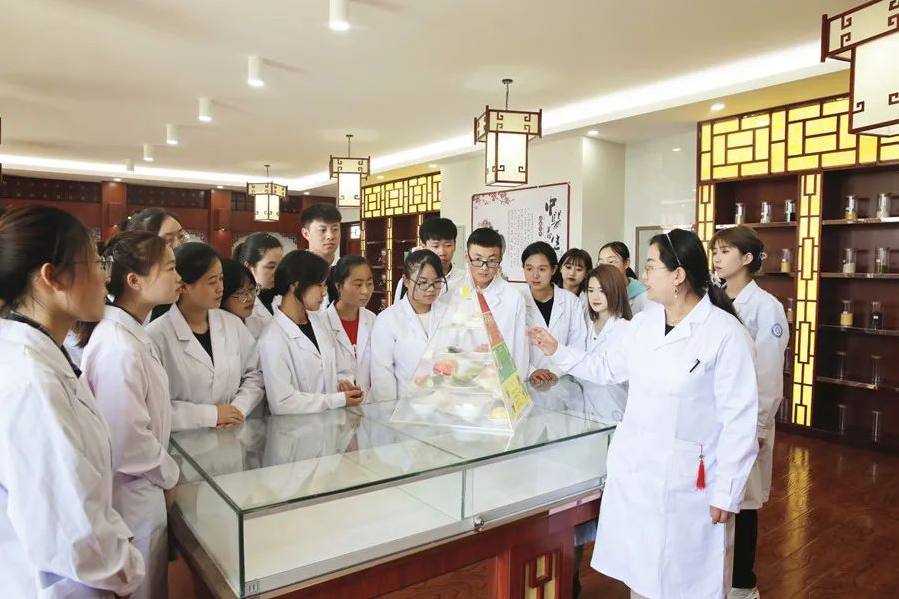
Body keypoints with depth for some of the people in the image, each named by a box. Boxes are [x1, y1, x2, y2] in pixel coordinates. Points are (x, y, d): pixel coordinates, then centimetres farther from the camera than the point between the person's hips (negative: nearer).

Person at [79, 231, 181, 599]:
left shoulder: (130, 332, 2)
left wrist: (163, 474, 10)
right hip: (133, 501, -8)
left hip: (144, 493, 8)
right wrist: (169, 475, -9)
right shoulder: (118, 349, -27)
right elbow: (128, 442, -26)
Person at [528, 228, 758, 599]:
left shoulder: (725, 333, -16)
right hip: (633, 466, 6)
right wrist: (557, 352, 12)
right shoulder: (643, 321, 4)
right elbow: (611, 369, 17)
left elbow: (739, 419, -14)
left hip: (687, 477, -6)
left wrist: (726, 493, -11)